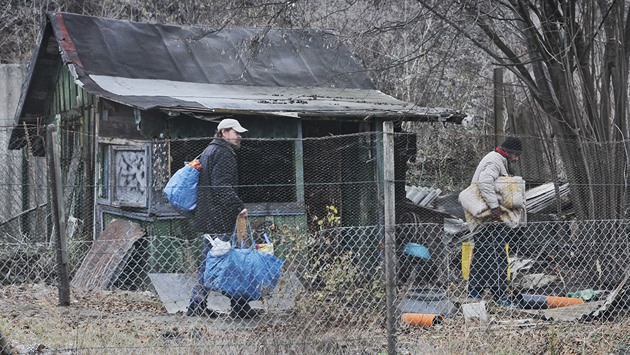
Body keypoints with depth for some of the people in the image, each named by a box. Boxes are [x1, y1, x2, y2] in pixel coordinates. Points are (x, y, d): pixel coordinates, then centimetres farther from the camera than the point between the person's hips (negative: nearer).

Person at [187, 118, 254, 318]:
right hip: (220, 219, -10)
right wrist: (238, 206, -24)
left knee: (207, 261, 12)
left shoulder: (208, 151, 21)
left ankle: (197, 305, 12)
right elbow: (222, 186, -22)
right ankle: (239, 307, -2)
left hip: (205, 217, 10)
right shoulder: (224, 153, -11)